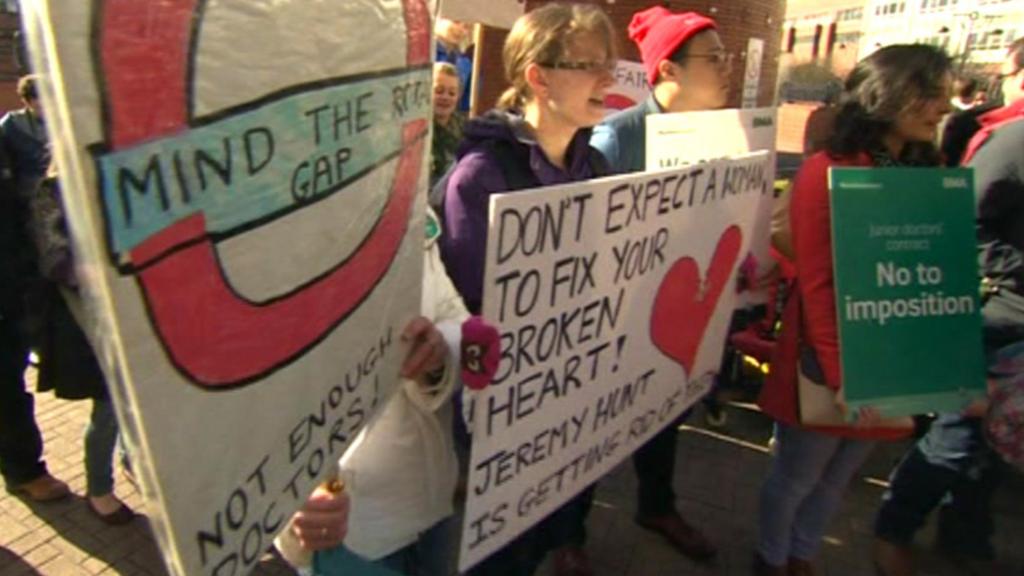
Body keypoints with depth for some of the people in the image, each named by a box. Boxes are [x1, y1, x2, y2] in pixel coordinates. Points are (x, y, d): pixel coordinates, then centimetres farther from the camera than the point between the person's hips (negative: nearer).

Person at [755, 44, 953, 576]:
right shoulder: (828, 173, -14)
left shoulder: (925, 175, 6)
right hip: (829, 365, -6)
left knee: (837, 478, 21)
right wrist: (841, 375, -20)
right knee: (796, 477, 12)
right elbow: (816, 284, -18)